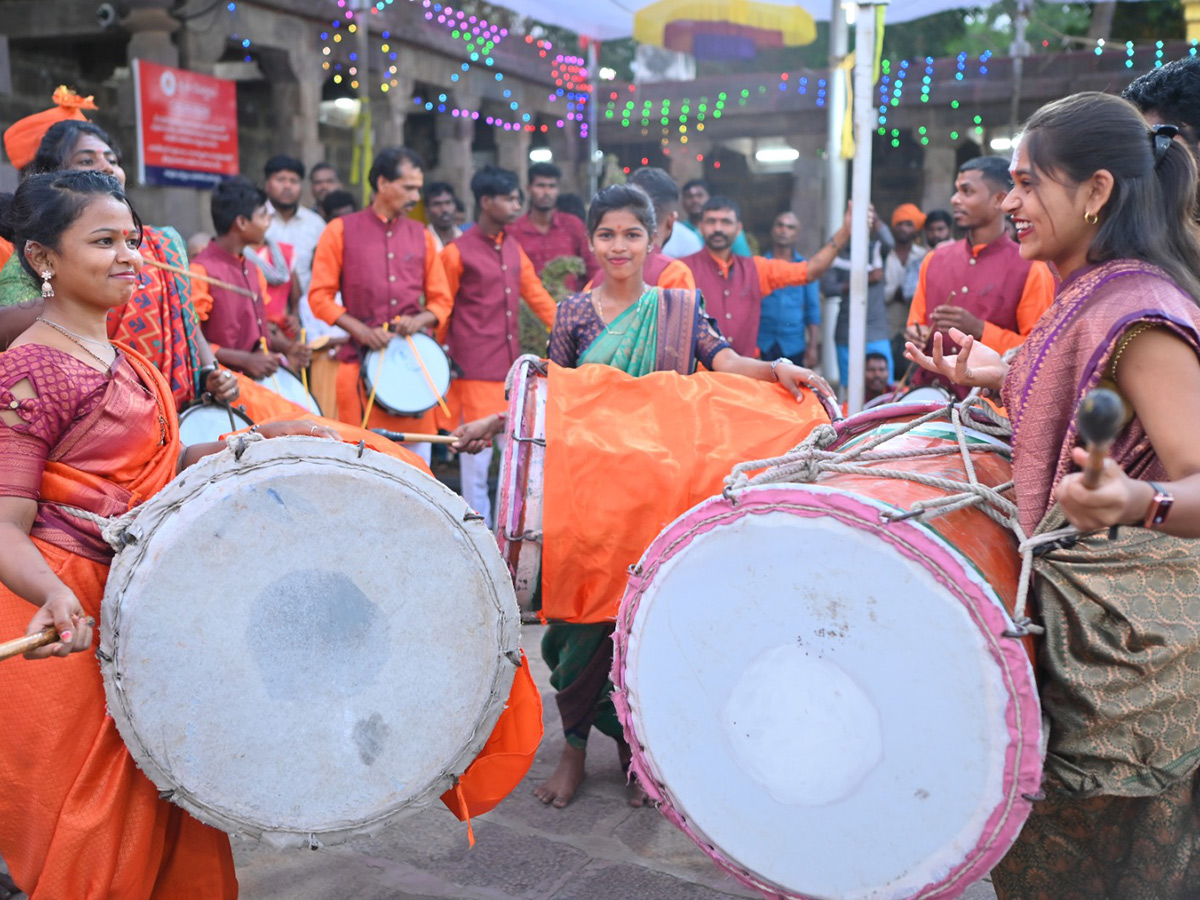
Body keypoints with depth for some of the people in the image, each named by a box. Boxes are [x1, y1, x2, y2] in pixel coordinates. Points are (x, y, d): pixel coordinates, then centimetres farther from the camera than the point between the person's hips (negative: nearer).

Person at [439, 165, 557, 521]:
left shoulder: (513, 248, 12)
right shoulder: (457, 253, -8)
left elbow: (536, 295, 12)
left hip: (511, 365, 7)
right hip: (475, 370, -6)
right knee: (476, 451, 0)